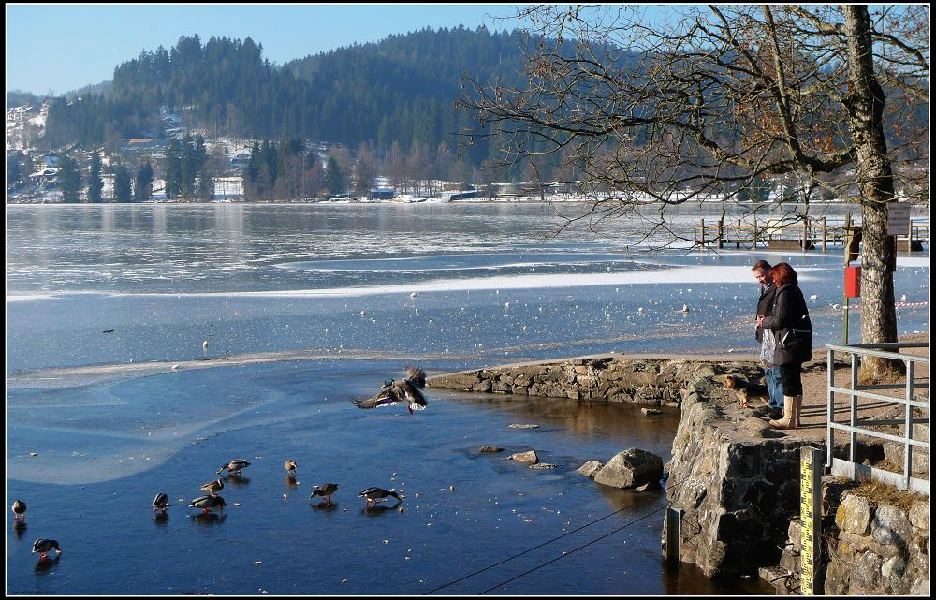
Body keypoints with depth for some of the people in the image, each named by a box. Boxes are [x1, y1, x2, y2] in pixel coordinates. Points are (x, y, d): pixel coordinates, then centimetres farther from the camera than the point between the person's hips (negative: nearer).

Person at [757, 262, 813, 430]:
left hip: (790, 342, -11)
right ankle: (794, 417, 21)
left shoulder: (785, 292, -15)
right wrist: (767, 319, 13)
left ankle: (789, 419, -3)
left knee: (788, 381, -6)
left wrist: (764, 322, -1)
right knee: (794, 380, 15)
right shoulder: (795, 290, 17)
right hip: (798, 342, 11)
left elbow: (780, 320, -18)